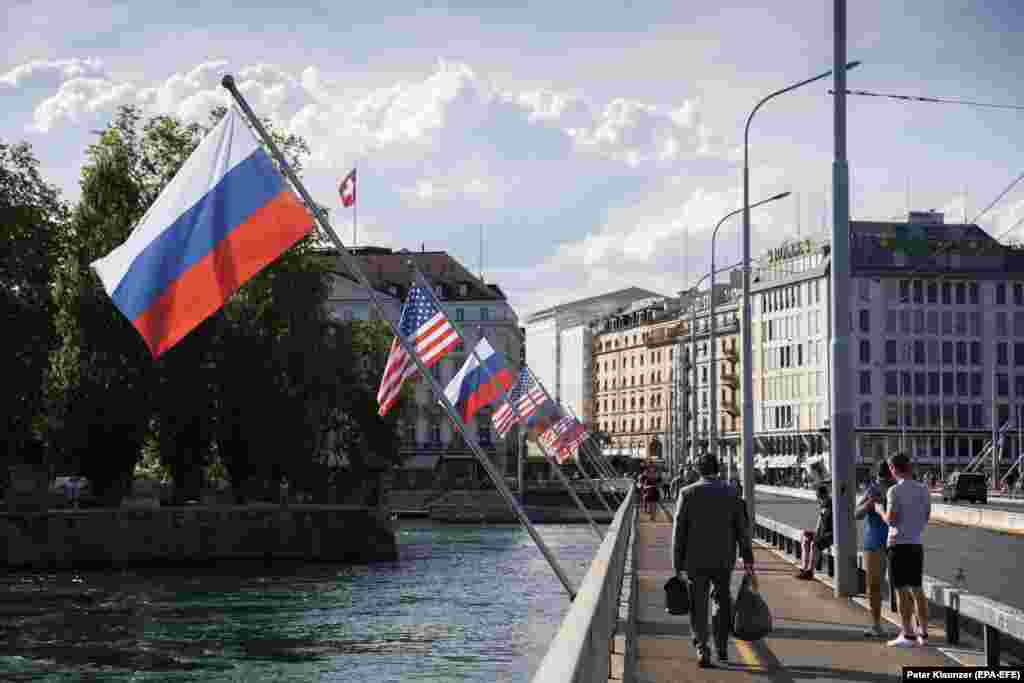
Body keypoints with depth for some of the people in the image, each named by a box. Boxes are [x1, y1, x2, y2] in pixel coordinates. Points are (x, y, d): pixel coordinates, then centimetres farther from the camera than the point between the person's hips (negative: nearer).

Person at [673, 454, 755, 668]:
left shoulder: (687, 494, -5)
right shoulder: (731, 493, -1)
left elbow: (679, 531, -4)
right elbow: (742, 527, -1)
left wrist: (678, 563, 1)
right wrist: (747, 558, 5)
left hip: (696, 560, -2)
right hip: (724, 560, 2)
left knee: (698, 607, 4)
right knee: (723, 602, 18)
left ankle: (702, 649, -9)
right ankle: (722, 649, 17)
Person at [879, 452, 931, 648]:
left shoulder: (895, 491, -13)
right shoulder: (923, 490, 6)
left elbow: (891, 520, -16)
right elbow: (926, 517, 13)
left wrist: (880, 511, 3)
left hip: (899, 543, -6)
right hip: (916, 543, 6)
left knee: (903, 591, -2)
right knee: (917, 589, 12)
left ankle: (908, 635, -1)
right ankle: (923, 633, 14)